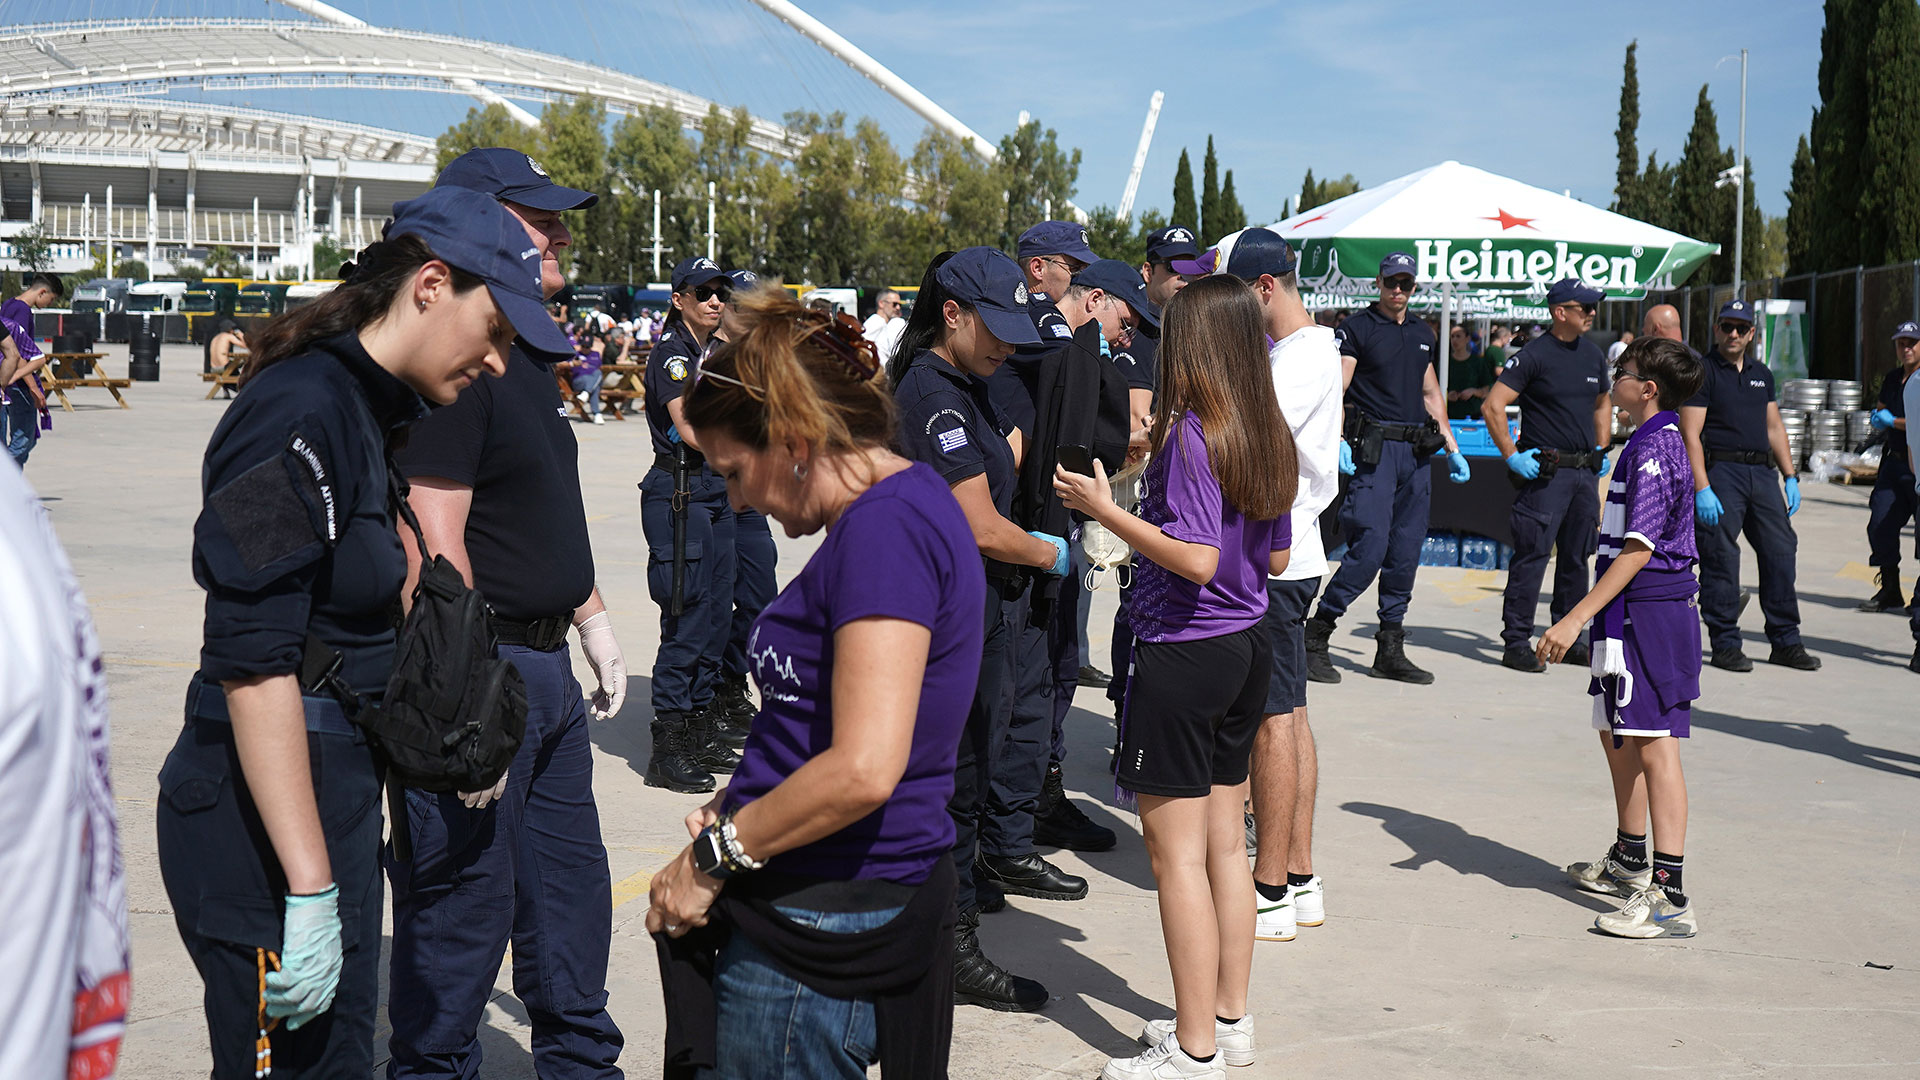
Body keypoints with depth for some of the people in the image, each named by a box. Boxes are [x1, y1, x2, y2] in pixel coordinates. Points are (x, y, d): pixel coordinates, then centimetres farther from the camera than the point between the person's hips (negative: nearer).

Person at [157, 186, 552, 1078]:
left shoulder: (375, 408, 11)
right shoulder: (300, 413, -18)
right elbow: (253, 663, -23)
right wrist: (309, 891, -24)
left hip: (336, 792, 9)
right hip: (261, 815, -9)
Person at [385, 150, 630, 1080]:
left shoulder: (528, 354, 14)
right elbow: (434, 549, -24)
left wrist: (593, 622, 22)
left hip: (546, 671, 10)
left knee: (570, 895, 20)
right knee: (462, 908, 2)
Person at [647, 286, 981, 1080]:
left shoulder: (886, 529, -19)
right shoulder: (903, 505, 13)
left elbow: (864, 769, -27)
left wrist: (714, 857, -15)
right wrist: (739, 813, 8)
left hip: (825, 928, -10)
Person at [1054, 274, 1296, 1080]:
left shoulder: (1190, 433, -17)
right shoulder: (1268, 434, 7)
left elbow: (1197, 560, -23)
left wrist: (1108, 511, -18)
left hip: (1183, 652, -9)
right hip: (1246, 648, 9)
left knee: (1178, 854, -1)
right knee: (1225, 841, 16)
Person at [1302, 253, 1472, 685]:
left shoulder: (1422, 334, 18)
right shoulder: (1357, 328, -2)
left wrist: (1452, 448, 21)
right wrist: (1338, 441, -23)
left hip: (1417, 453, 7)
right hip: (1374, 450, -6)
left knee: (1406, 552, 6)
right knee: (1370, 548, -14)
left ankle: (1390, 652, 13)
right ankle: (1315, 637, -4)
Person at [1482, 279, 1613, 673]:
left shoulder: (1593, 354, 13)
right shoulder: (1535, 354, -9)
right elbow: (1492, 407, -14)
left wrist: (1602, 450, 19)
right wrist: (1512, 457, -15)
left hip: (1585, 472, 7)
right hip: (1545, 471, -7)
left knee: (1577, 558, 12)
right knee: (1532, 555, -8)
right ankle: (1516, 642, -3)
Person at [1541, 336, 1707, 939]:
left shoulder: (1653, 449, -16)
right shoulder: (1655, 442, 15)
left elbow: (1637, 549, -23)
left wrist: (1575, 620, -25)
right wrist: (1590, 621, 25)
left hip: (1648, 615, -11)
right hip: (1637, 615, 11)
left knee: (1654, 745, -10)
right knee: (1617, 734, 21)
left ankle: (1670, 896, -9)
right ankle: (1630, 862, 37)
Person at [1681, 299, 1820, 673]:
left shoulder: (1762, 375, 18)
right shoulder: (1703, 372, -3)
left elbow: (1774, 428, 23)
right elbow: (1690, 434, -10)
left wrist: (1791, 477, 13)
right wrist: (1701, 489, -18)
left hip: (1761, 472, 6)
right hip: (1720, 470, -6)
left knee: (1780, 551, 4)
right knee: (1721, 557, -6)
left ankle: (1785, 642, 13)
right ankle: (1725, 644, 2)